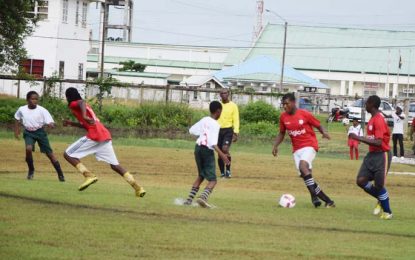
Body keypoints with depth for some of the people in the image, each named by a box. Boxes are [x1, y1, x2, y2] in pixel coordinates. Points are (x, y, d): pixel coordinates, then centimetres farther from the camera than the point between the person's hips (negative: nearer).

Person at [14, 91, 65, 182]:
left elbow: (50, 122, -18)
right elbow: (17, 120, 13)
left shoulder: (42, 110, -16)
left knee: (49, 153, -2)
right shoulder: (22, 110, -8)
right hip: (29, 133, 1)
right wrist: (16, 132, 11)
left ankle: (60, 174, 8)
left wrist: (51, 124, -42)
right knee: (28, 149, -26)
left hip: (40, 132, -1)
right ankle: (31, 170, -1)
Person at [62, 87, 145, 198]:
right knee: (115, 165, 11)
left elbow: (82, 102, -22)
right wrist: (72, 124, 40)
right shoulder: (85, 105, 29)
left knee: (68, 154, 1)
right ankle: (138, 188, 0)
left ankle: (89, 175, -16)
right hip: (105, 135, 8)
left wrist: (84, 116, -39)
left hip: (94, 136, -8)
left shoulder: (74, 104, 4)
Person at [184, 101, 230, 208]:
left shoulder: (204, 120, 8)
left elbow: (191, 130, 18)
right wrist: (221, 154, -29)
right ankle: (203, 197, -33)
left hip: (198, 147, 7)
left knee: (201, 175, 24)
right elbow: (213, 143, -22)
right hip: (207, 150, -7)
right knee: (212, 180, -7)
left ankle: (190, 199, 20)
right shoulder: (215, 125, -12)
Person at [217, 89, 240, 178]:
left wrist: (235, 133, -12)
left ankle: (228, 170, -9)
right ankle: (222, 173, 15)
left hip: (228, 130, -3)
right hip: (218, 130, 3)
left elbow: (236, 120, -2)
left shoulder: (233, 106, 1)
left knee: (225, 149, -22)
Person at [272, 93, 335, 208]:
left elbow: (319, 126, -1)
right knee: (305, 176, -1)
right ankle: (328, 201, 8)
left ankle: (314, 196, -32)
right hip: (297, 149, 6)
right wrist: (275, 145, 3)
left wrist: (324, 133, -21)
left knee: (303, 166, -31)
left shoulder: (305, 114, -9)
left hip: (309, 145, -6)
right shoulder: (283, 117, 4)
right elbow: (281, 133, 17)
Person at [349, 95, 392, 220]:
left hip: (382, 155, -9)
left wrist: (358, 138, -28)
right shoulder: (372, 119, 11)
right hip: (371, 154, 9)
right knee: (361, 181, -1)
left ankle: (388, 212, 12)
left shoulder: (379, 120, -19)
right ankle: (381, 200, 19)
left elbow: (378, 142, -27)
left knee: (379, 185, -6)